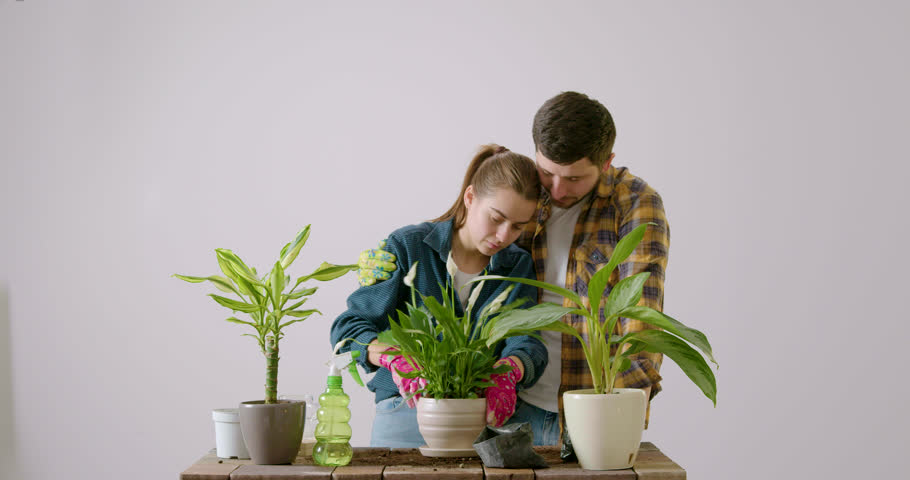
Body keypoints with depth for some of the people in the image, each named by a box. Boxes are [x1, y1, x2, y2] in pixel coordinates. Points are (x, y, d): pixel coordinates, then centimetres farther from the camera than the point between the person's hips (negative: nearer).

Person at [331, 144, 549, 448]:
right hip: (404, 416, -2)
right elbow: (348, 328, -2)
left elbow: (527, 341, -2)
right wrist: (394, 358, -24)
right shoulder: (408, 247, 3)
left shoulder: (519, 266, 12)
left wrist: (509, 369, -27)